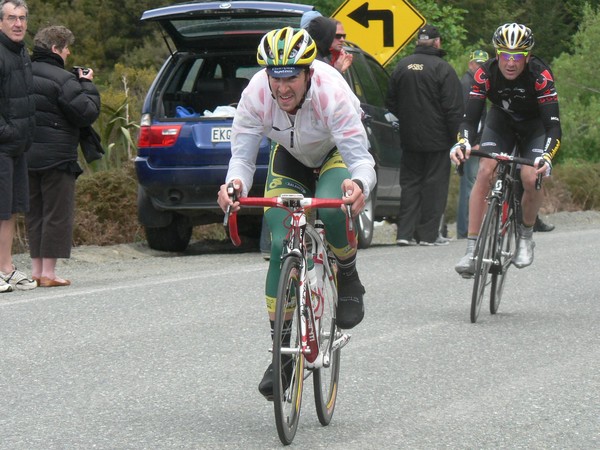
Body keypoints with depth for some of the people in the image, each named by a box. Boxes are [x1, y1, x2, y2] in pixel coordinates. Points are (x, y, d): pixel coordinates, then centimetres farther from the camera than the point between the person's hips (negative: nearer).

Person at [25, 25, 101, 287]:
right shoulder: (62, 79, -14)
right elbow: (87, 113, -15)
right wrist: (88, 86, 1)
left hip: (27, 156, 7)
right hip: (57, 157, -7)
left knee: (34, 213, 13)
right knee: (57, 214, -1)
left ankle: (36, 269, 14)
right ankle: (48, 272, -2)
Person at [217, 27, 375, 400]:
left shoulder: (332, 93, -38)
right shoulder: (256, 95, -30)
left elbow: (361, 159, -40)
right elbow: (242, 156, -28)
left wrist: (359, 185, -63)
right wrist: (235, 184, -51)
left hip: (338, 153, -3)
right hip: (291, 158, 3)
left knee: (329, 209, -35)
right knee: (281, 245, -12)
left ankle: (348, 276, -4)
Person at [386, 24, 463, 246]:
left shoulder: (401, 67, 6)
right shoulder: (442, 69, -11)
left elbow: (391, 103, 12)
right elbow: (453, 107, -13)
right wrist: (454, 136, -6)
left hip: (409, 138, 5)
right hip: (437, 139, -5)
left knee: (410, 183, 10)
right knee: (434, 185, 2)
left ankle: (404, 232, 3)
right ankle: (428, 234, 2)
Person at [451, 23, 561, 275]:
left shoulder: (540, 75, -32)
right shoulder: (486, 73, -27)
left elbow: (553, 125, -36)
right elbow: (470, 117, -28)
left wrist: (547, 157, -53)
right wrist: (462, 143, -49)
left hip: (534, 125, -2)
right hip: (501, 120, 2)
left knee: (531, 178, -24)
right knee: (485, 172, -20)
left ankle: (526, 235, 4)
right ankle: (472, 249, -19)